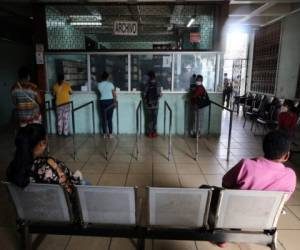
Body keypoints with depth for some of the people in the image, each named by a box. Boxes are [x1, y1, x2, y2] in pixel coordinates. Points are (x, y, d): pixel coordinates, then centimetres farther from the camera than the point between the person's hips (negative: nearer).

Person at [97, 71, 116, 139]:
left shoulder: (99, 85, -1)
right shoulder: (110, 84, -7)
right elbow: (114, 94, -3)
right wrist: (114, 102, 9)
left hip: (102, 102, 2)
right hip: (110, 101, -2)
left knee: (103, 119, 7)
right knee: (110, 119, 2)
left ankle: (105, 134, 11)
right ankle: (110, 134, 4)